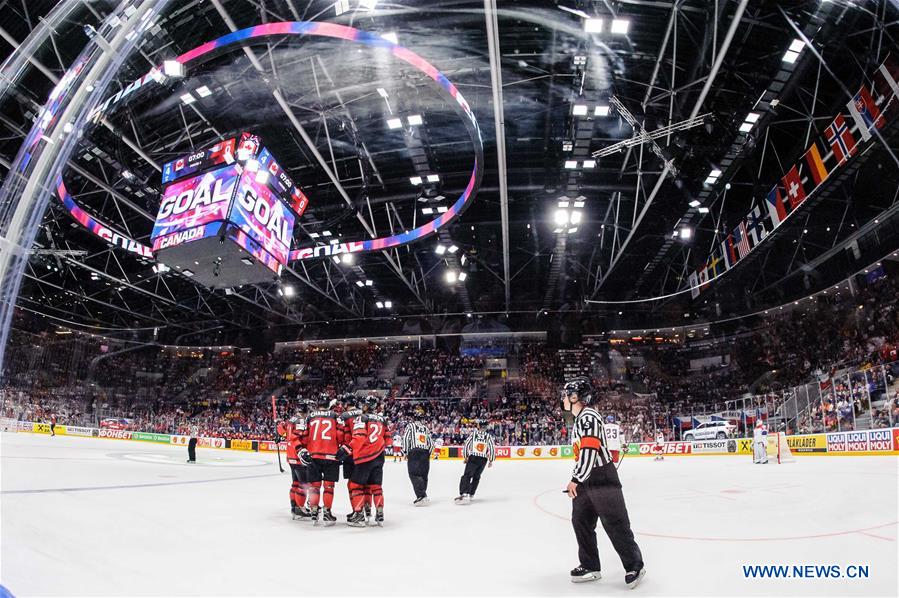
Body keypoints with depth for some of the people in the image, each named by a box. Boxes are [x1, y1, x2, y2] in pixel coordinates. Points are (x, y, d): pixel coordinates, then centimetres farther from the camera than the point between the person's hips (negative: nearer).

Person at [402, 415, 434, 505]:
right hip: (425, 454, 5)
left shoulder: (410, 425, 7)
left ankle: (421, 496, -21)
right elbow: (431, 443, 17)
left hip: (414, 452, -5)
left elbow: (406, 438, -5)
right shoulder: (426, 428, 20)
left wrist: (406, 452, 1)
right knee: (423, 475, 11)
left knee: (414, 474, -8)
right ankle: (423, 496, 11)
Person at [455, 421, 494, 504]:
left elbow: (466, 445, 2)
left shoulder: (473, 434, 3)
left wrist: (465, 457, 13)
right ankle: (470, 494, 21)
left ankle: (464, 494, -22)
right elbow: (492, 448, 2)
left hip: (473, 458, -2)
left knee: (467, 475, -5)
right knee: (476, 477, 19)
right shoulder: (488, 436, 6)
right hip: (483, 460, 3)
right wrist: (491, 460, 11)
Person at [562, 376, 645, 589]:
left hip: (602, 478, -10)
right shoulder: (578, 420, 15)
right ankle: (590, 567, 22)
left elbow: (589, 451, -25)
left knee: (615, 524, -1)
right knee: (581, 522, 11)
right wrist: (576, 480, 23)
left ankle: (634, 566, 14)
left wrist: (575, 480, -22)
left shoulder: (589, 416, -17)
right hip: (585, 481, 10)